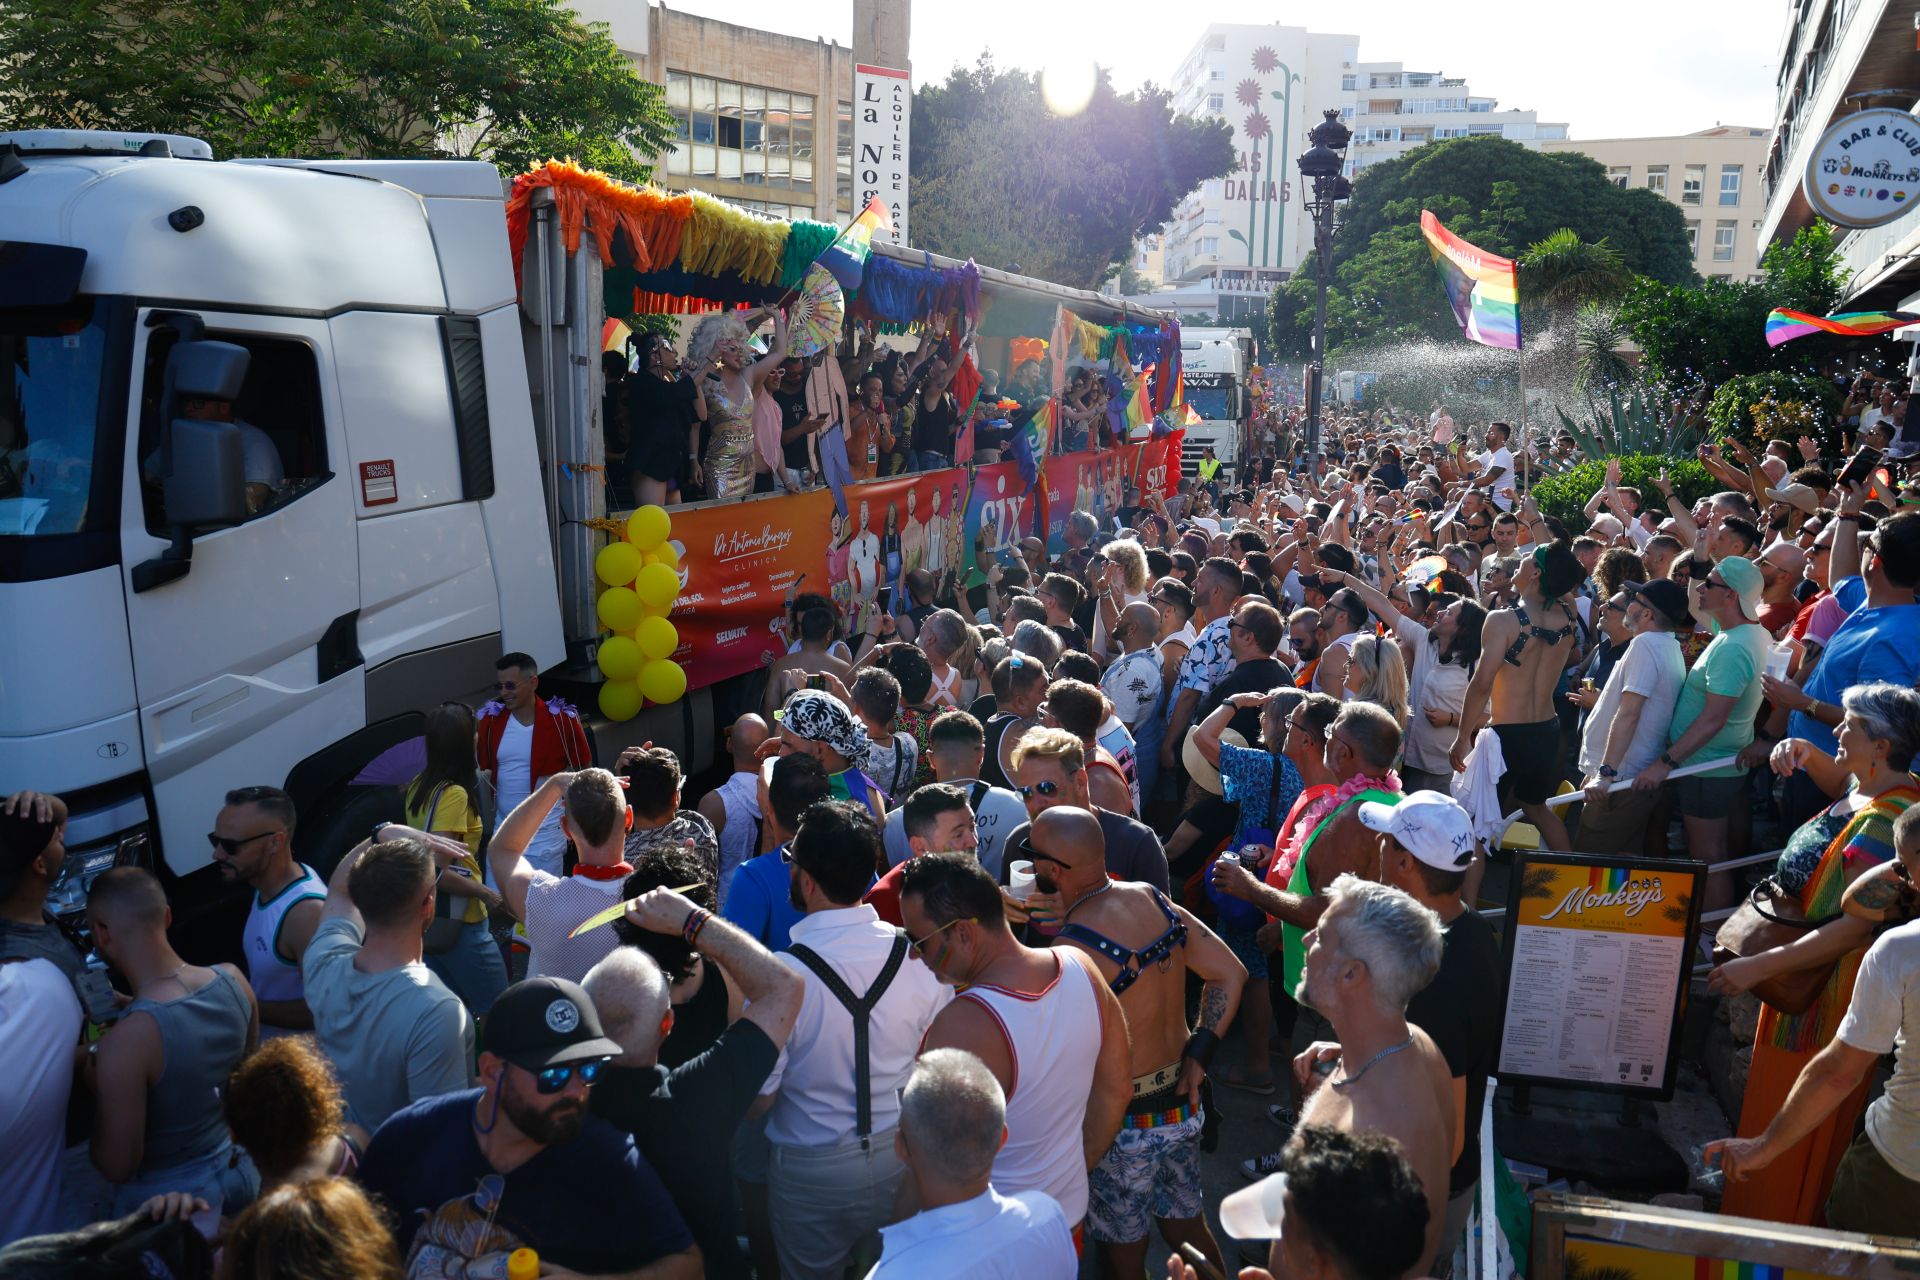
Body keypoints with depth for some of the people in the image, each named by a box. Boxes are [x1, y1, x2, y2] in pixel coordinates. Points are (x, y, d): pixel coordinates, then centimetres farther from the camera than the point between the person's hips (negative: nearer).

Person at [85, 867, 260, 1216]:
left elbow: (117, 1167, -22)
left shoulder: (127, 1041, -32)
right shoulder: (232, 979, -15)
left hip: (165, 1202, -5)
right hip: (237, 1171, 5)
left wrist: (98, 1088, -7)